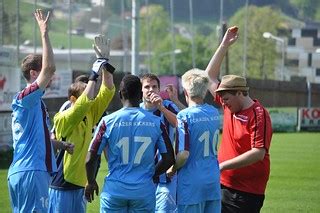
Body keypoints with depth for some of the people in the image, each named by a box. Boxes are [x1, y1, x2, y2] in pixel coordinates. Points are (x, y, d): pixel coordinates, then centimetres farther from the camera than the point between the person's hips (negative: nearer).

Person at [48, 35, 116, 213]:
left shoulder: (89, 115, 9)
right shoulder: (63, 119, -12)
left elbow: (107, 91, 7)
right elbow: (85, 102, -27)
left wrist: (105, 62, -1)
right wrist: (94, 75, -21)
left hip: (80, 185, 8)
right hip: (62, 186, -8)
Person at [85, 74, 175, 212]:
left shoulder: (108, 121, -5)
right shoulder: (155, 122, -2)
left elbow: (91, 158, -3)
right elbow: (169, 159, 2)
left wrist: (91, 182, 14)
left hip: (114, 190, -1)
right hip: (144, 191, 1)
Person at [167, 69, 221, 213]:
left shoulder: (184, 116, -14)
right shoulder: (214, 113, 4)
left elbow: (183, 154, -19)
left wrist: (172, 170, -2)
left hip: (192, 184, -6)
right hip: (214, 181, 6)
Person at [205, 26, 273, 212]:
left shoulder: (259, 115, -13)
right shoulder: (230, 106, 9)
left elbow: (258, 153, -21)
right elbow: (210, 78, 19)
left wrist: (223, 165, -21)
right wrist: (224, 45, 15)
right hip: (223, 185, 8)